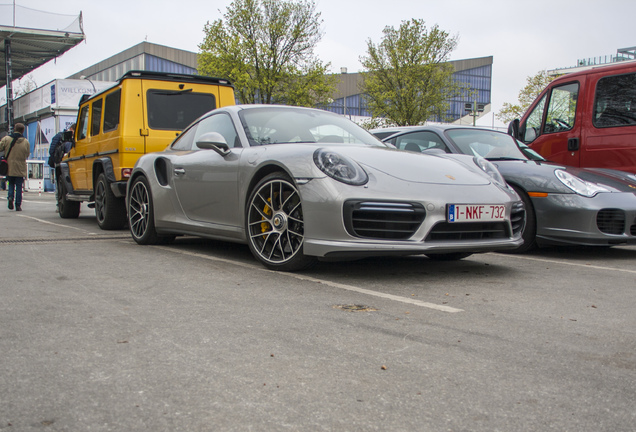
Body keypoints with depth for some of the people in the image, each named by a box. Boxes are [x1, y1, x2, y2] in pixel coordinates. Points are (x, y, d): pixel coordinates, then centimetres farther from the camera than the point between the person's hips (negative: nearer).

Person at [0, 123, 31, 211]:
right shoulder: (26, 142, -4)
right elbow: (27, 154, 3)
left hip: (9, 167, 1)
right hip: (20, 168, -1)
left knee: (11, 184, 18)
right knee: (19, 186, 7)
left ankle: (10, 196, -8)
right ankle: (18, 205, 5)